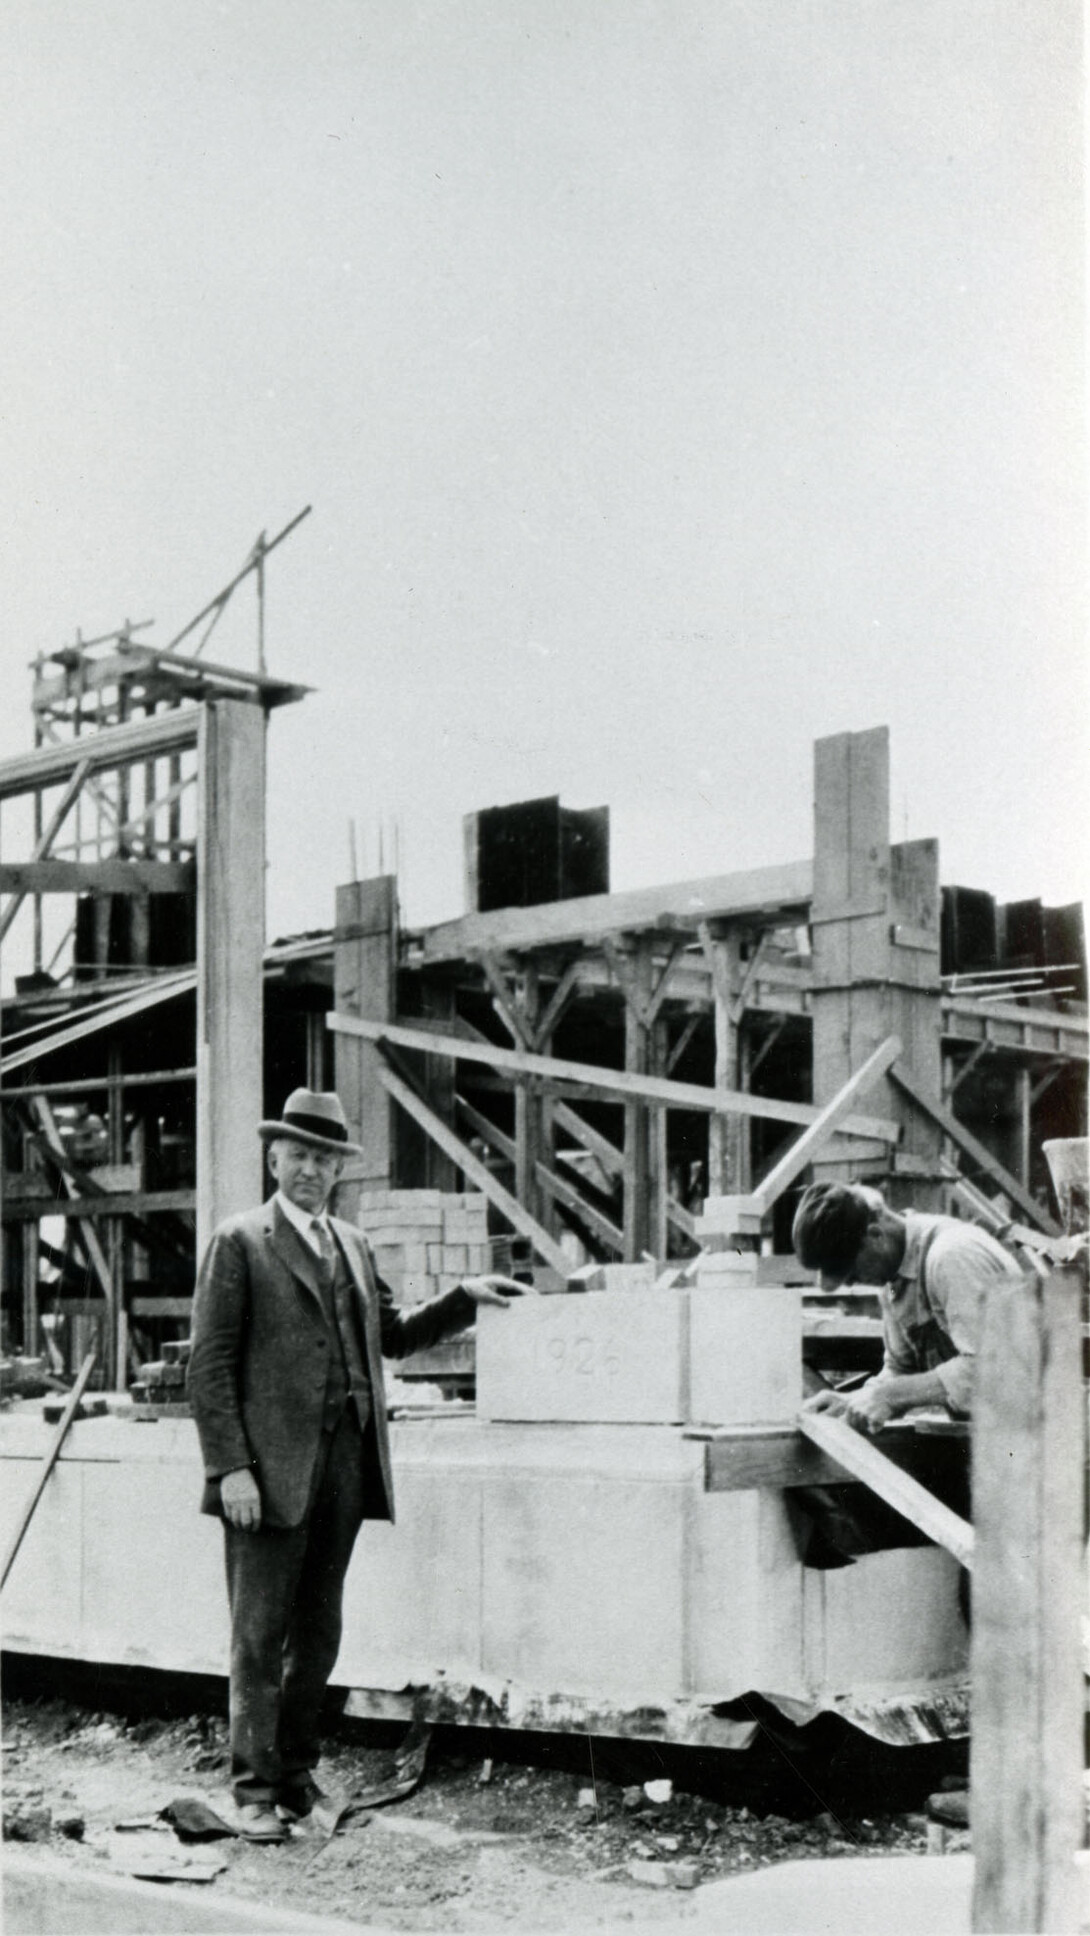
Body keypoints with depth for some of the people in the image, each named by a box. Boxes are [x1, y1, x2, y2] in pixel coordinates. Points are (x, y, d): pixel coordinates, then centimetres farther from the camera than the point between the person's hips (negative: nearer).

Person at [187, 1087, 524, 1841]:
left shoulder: (352, 1245, 16)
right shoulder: (240, 1243, -3)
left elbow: (394, 1334, 24)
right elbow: (210, 1364, -8)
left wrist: (464, 1298, 10)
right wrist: (230, 1467, -15)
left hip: (346, 1460, 6)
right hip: (272, 1466, -6)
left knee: (318, 1634, 13)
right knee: (260, 1635, -1)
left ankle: (296, 1772, 25)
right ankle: (254, 1789, 7)